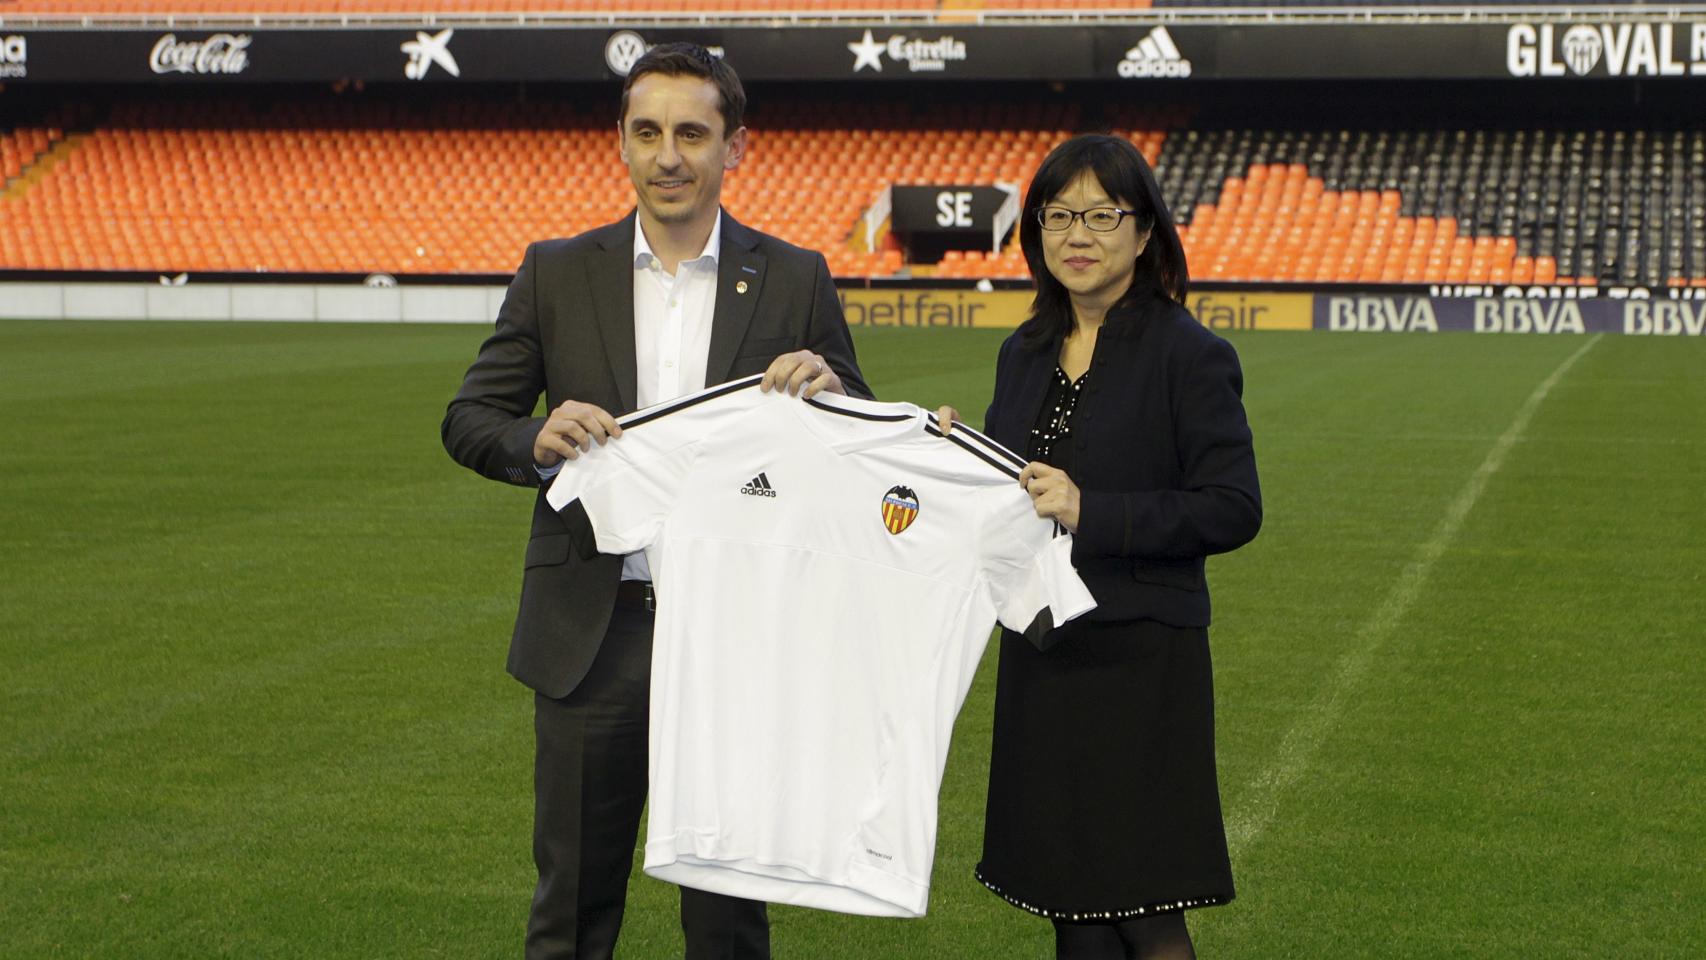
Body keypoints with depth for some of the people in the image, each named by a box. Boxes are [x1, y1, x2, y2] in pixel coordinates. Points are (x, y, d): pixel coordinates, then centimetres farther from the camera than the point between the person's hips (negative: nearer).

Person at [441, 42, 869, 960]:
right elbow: (468, 419, 5)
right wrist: (539, 439, -18)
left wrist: (830, 390, -17)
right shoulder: (556, 273, 4)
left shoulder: (795, 281, 2)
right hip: (592, 635, 1)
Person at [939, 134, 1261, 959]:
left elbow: (1234, 510, -15)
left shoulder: (1192, 357, -9)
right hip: (1041, 653, 7)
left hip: (1139, 658, -6)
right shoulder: (1026, 354, 11)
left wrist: (1091, 511, -21)